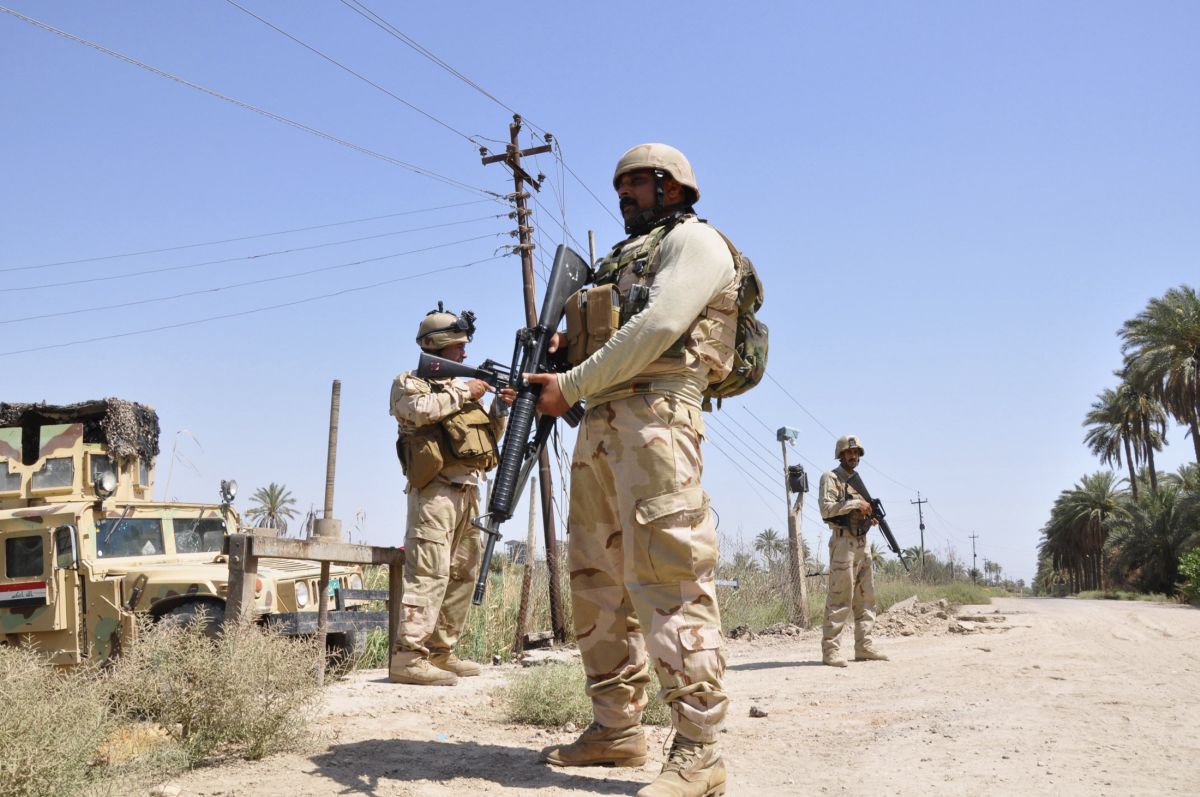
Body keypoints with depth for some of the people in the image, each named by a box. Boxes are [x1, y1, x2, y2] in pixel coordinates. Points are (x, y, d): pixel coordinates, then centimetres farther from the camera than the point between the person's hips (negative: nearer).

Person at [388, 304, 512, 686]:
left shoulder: (460, 386, 26)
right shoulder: (409, 382, 4)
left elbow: (488, 437, 25)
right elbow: (422, 409, -20)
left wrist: (499, 409, 8)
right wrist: (463, 393, -10)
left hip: (467, 492, 9)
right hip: (435, 489, -9)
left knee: (462, 575, 10)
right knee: (429, 573, -16)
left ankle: (440, 652, 17)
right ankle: (408, 657, -19)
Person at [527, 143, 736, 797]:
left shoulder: (695, 241, 3)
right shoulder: (625, 258, 30)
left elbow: (656, 328, -13)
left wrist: (570, 386, -12)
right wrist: (556, 350, 5)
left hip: (654, 414, -9)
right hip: (599, 423, 10)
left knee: (666, 575, -15)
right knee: (597, 578, 8)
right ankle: (615, 728, 17)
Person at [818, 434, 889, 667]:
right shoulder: (831, 478, -5)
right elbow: (826, 509, -18)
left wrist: (871, 516, 5)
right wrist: (855, 503, -17)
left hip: (862, 544, 8)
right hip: (843, 542, -8)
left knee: (866, 597, 8)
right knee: (840, 598, -10)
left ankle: (864, 647, 13)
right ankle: (830, 649, -8)